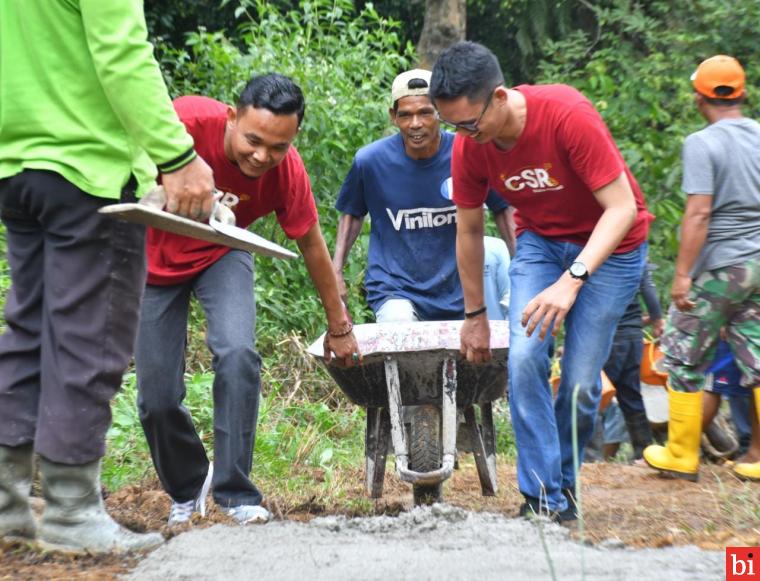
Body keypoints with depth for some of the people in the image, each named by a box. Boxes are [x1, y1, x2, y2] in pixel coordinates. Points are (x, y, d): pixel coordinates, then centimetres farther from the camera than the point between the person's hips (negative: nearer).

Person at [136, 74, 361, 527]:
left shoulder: (288, 171, -24)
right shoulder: (188, 120, -34)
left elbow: (312, 246, -8)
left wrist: (339, 326, 2)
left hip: (221, 254, 1)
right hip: (155, 256, -1)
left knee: (238, 354, -26)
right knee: (157, 396, -4)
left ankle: (236, 493, -12)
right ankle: (187, 491, 25)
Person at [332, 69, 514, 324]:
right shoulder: (370, 160, -8)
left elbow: (502, 210, 4)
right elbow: (352, 214, 10)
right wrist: (336, 271, 3)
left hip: (458, 291, 1)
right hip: (394, 290, -1)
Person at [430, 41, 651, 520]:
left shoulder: (568, 115, -30)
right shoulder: (468, 147, -15)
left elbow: (623, 207, -29)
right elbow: (469, 231, 1)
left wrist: (571, 280, -40)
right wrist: (475, 315, 7)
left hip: (609, 244, -4)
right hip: (541, 242, 4)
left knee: (581, 379, -8)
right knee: (525, 358, -16)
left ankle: (565, 484, 16)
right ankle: (543, 497, -7)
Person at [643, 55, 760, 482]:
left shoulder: (703, 144, -12)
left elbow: (699, 213, -18)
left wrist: (682, 275, -15)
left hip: (720, 267, -6)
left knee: (685, 358, 6)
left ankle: (682, 455, 11)